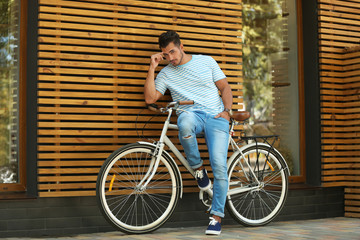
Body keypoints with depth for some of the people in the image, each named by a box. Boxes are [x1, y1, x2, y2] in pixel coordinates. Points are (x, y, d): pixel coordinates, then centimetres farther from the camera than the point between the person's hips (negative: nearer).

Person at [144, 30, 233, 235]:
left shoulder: (206, 61, 12)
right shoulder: (166, 73, 13)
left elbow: (225, 88, 14)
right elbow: (150, 98, 1)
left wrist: (227, 110, -3)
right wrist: (152, 68, -1)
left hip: (216, 118, 0)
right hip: (191, 114, 0)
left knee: (219, 166, -18)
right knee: (185, 122, -41)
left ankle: (217, 216, -3)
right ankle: (198, 168, -14)